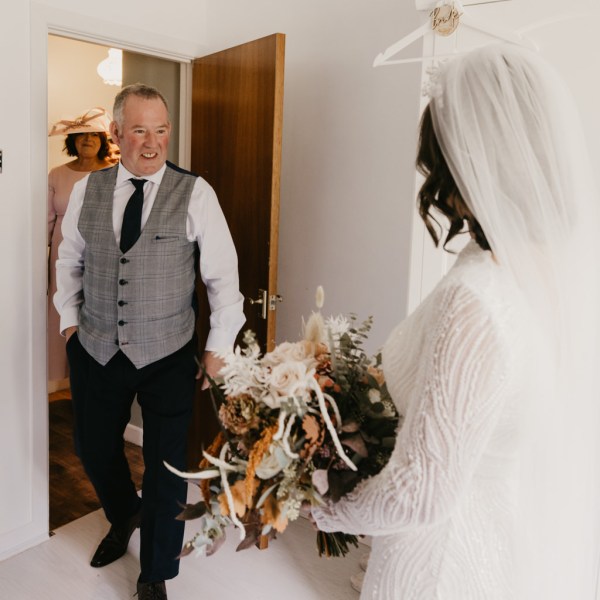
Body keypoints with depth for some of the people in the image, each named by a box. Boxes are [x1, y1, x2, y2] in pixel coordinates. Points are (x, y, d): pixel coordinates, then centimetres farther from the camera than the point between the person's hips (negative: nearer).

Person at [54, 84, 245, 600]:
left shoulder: (195, 194, -10)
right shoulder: (87, 190, 1)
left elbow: (223, 275, -8)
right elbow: (69, 260, 15)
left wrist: (218, 349, -8)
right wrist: (71, 319, 9)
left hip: (168, 356, -3)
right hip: (96, 350, 4)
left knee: (166, 467, 5)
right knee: (94, 449, 20)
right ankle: (123, 518, 55)